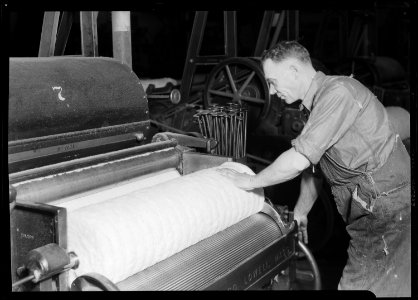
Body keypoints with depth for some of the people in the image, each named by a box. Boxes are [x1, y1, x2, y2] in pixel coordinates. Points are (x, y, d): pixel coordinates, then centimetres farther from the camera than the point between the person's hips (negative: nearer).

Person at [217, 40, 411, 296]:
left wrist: (250, 181, -9)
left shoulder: (339, 92, -19)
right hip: (368, 217, 9)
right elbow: (312, 168, 22)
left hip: (392, 216, -9)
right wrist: (300, 213, 26)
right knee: (352, 284, 13)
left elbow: (299, 160, -23)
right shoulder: (315, 104, 13)